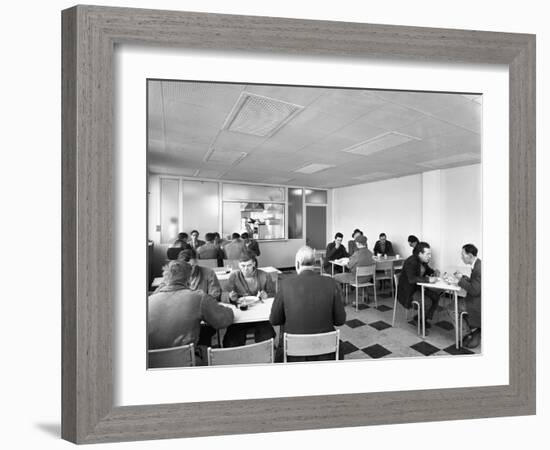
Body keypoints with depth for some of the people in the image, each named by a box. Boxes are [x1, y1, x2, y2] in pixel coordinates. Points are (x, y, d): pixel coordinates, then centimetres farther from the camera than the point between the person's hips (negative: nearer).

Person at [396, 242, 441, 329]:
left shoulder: (423, 260, 1)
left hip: (418, 287, 9)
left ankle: (426, 319, 14)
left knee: (436, 296, 0)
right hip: (408, 291, -9)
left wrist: (434, 272, -1)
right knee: (427, 301, -23)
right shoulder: (411, 262, -26)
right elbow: (411, 279, -38)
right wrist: (428, 279, -39)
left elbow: (428, 270, 22)